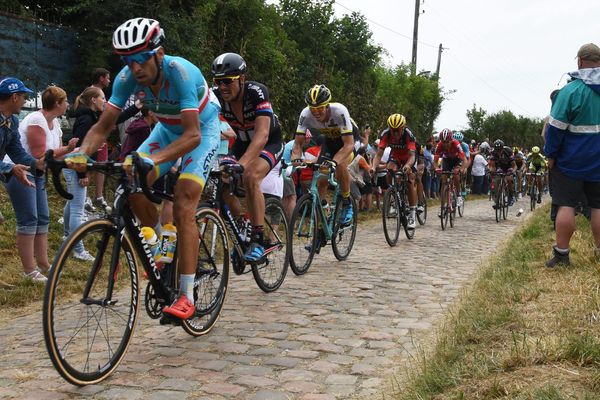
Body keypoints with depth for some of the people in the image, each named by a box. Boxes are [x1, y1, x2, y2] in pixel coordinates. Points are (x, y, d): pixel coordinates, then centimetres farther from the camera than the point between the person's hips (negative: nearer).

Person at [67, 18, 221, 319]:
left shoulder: (180, 72, -35)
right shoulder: (128, 77, -20)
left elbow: (192, 135, -41)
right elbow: (103, 127, -17)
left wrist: (152, 160, -55)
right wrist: (82, 153, -37)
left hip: (202, 129, -5)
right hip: (168, 129, 6)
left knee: (183, 209, -20)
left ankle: (186, 296, -17)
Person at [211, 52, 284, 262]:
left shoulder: (257, 92, -32)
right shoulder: (216, 96, -19)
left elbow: (262, 135, -42)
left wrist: (242, 163, -56)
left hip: (270, 143, -5)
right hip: (242, 142, 5)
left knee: (250, 178, -31)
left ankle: (258, 241, -23)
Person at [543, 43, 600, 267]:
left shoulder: (571, 90, -13)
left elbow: (556, 127, -14)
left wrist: (550, 154, -4)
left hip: (571, 161, -4)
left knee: (566, 205, -2)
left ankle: (561, 254, 0)